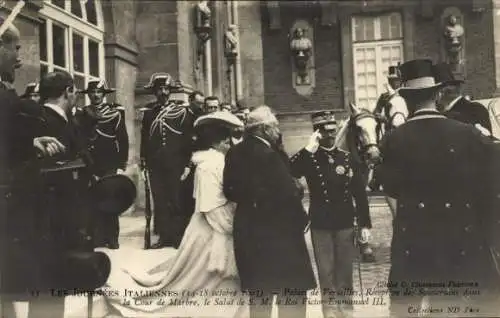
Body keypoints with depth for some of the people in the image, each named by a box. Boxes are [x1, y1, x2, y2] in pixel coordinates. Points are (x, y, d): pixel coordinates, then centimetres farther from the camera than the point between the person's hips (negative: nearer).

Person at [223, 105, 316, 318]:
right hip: (278, 231, -8)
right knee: (292, 294, 4)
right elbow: (288, 193, -20)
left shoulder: (235, 153, 4)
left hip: (248, 231, 8)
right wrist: (301, 219, -6)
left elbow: (230, 190, 7)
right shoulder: (269, 154, -19)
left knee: (259, 295, 18)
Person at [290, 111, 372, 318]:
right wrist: (308, 149, -26)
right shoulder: (309, 158, -2)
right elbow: (290, 173, -24)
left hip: (345, 223, 2)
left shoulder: (347, 157, 3)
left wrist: (365, 224, 2)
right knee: (326, 273, 5)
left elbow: (359, 193, 4)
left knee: (345, 271, 10)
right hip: (320, 225, -1)